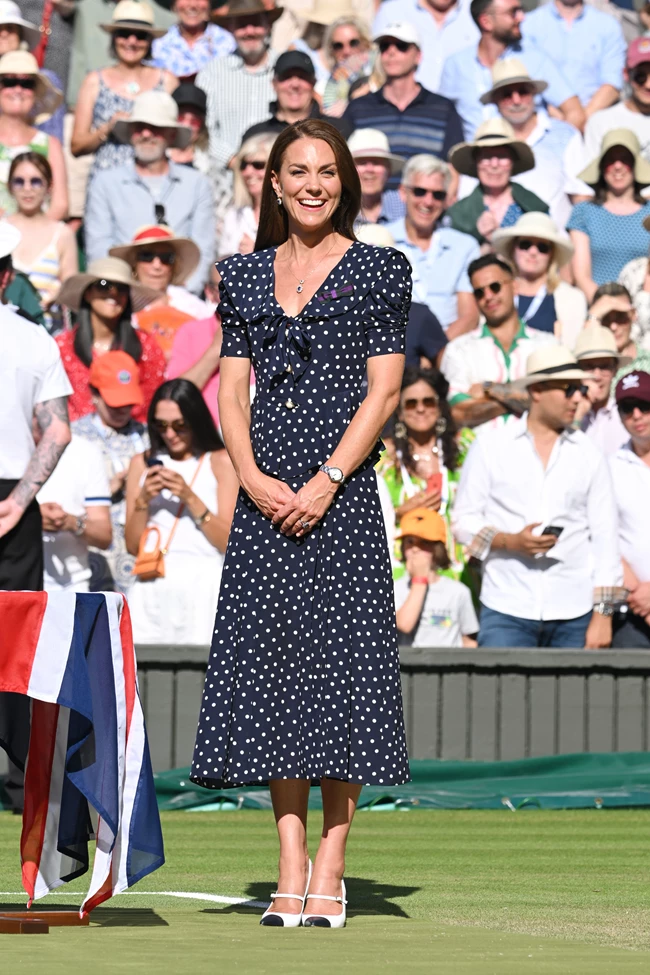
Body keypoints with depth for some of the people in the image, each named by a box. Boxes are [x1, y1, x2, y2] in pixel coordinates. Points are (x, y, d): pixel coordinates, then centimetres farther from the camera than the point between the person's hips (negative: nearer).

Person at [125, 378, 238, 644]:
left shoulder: (221, 462, 5)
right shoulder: (142, 463, 14)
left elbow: (230, 541, -3)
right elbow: (132, 545, 11)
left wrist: (189, 497, -10)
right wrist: (143, 500, -4)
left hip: (203, 585, -3)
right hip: (152, 587, 3)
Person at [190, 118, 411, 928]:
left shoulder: (378, 270, 3)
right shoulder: (246, 275, 14)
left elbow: (383, 389, -3)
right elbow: (231, 390, 10)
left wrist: (327, 481, -13)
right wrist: (253, 477, -7)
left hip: (342, 490, -4)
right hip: (265, 493, 4)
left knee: (340, 662, -6)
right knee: (272, 669, 1)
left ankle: (329, 873, -2)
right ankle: (290, 872, 4)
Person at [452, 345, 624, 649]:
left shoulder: (588, 455, 10)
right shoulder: (489, 447, 7)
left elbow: (605, 536, 8)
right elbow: (464, 520, 7)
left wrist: (603, 614, 1)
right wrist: (509, 541, -12)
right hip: (506, 612, -1)